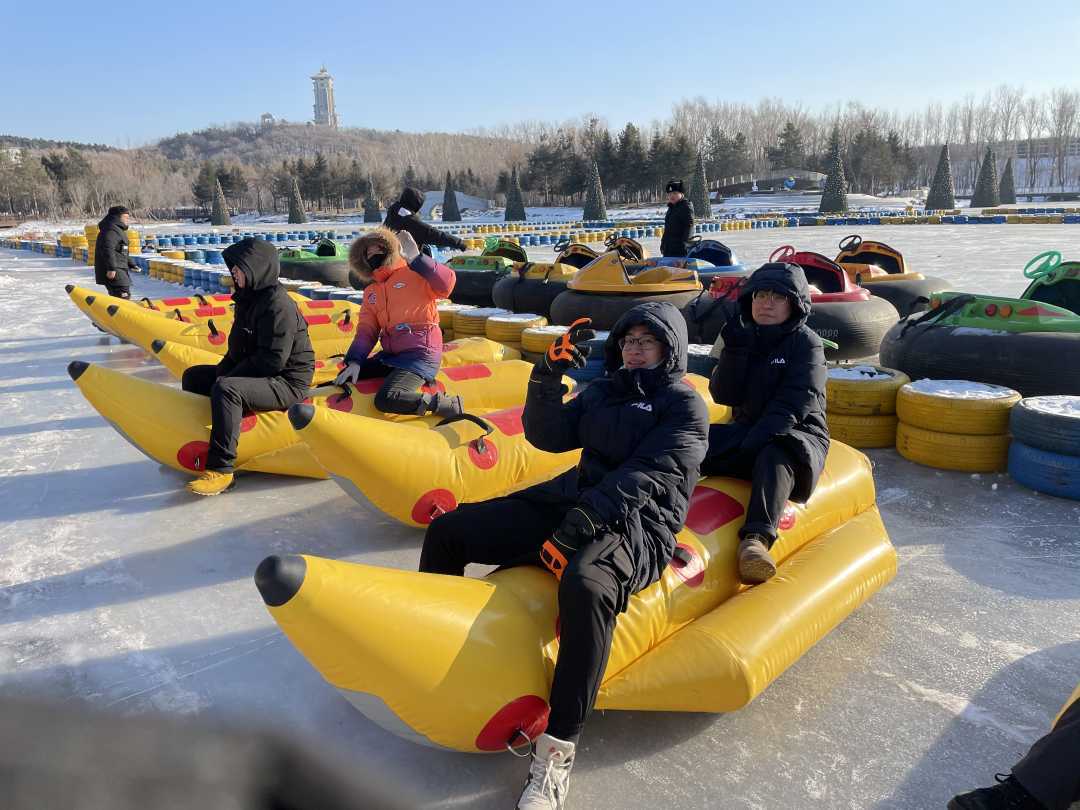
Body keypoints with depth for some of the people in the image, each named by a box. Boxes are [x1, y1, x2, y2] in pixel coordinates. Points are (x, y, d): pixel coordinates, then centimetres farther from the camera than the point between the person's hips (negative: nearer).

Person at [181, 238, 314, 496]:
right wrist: (222, 371, 2)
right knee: (193, 376, 16)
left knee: (225, 389, -35)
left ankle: (220, 470, -29)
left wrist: (228, 378, -18)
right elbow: (238, 348, 19)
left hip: (286, 384, -11)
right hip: (251, 375, 11)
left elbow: (272, 361, -26)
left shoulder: (277, 304, -20)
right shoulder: (248, 297, 11)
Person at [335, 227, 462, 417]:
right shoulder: (370, 292, 17)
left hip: (420, 354, -8)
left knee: (386, 400, -28)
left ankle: (451, 405, -13)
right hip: (390, 355, 8)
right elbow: (366, 330, 13)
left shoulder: (414, 274, -3)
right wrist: (354, 361, -2)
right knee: (345, 379, 9)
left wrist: (415, 258, -24)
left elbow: (447, 284, -21)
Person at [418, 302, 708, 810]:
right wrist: (548, 377, -4)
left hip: (637, 526, -7)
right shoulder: (603, 390, 20)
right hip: (570, 503, 7)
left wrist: (580, 524, -26)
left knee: (585, 584, -41)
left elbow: (646, 477, -14)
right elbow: (547, 436, 12)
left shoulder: (685, 405, 1)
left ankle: (557, 750, -27)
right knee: (448, 530, -2)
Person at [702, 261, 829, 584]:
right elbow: (724, 395, -1)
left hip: (797, 434, -5)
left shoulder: (806, 343, -2)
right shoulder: (744, 338, 11)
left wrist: (756, 441, -27)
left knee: (775, 458, -39)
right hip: (747, 430, 5)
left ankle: (757, 539, -55)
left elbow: (794, 405, -14)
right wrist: (735, 350, -14)